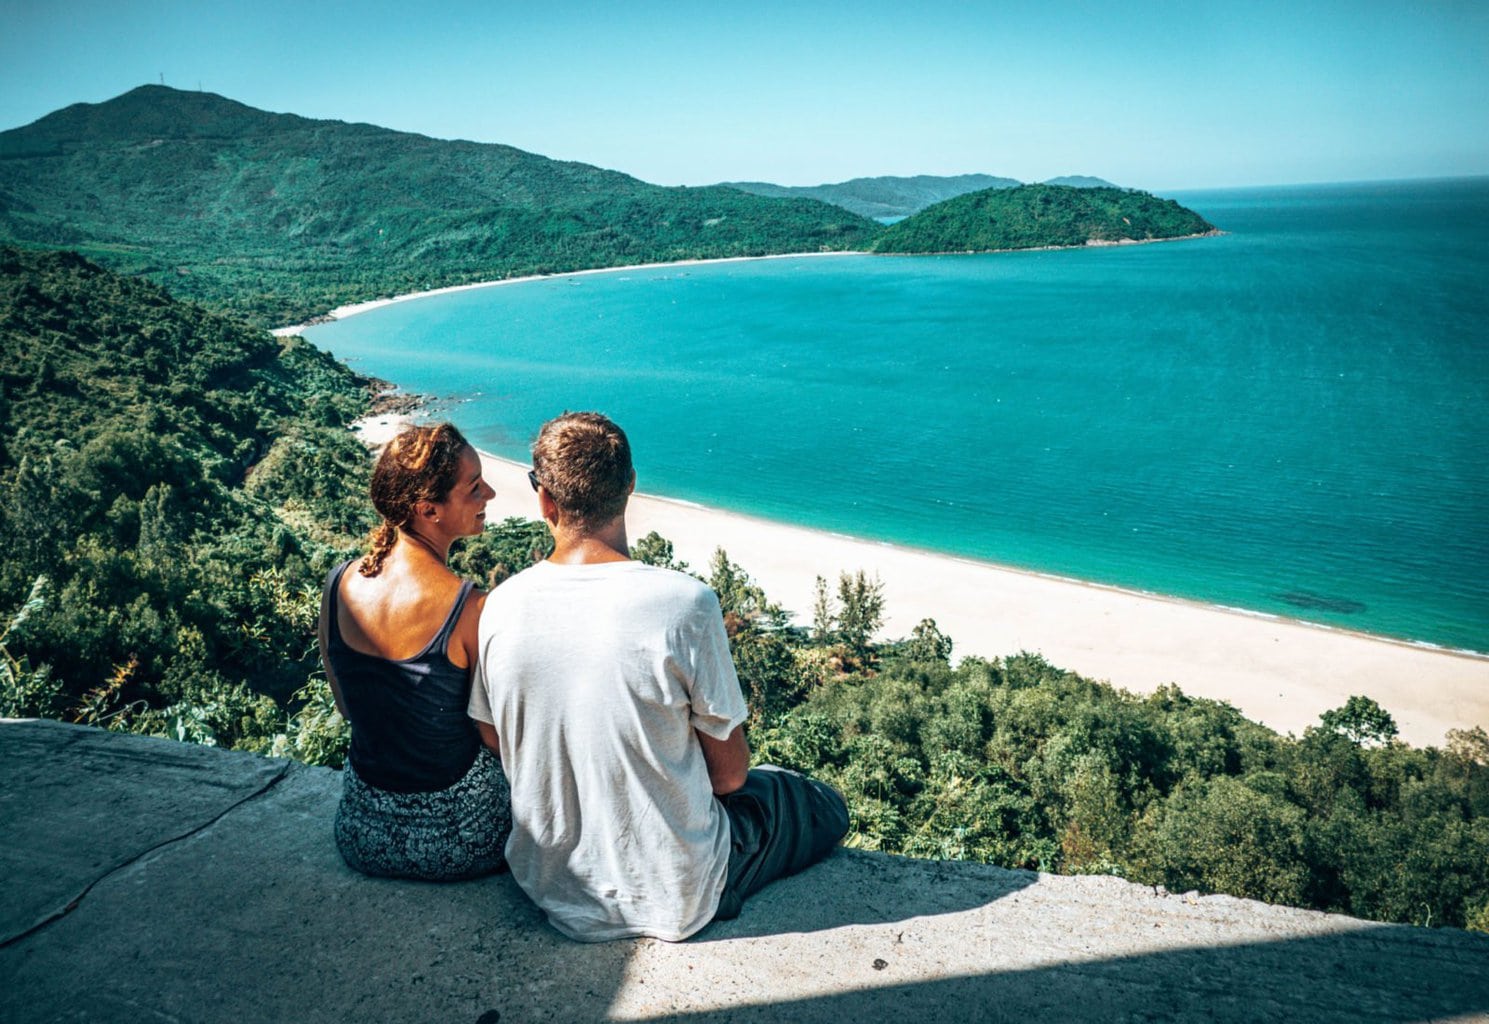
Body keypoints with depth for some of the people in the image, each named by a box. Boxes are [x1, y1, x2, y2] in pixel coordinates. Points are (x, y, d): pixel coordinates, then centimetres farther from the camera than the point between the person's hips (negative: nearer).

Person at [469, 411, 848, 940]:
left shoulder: (499, 606, -13)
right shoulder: (686, 605, -26)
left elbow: (494, 742, 3)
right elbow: (729, 773, -15)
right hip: (674, 897, -5)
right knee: (824, 803, 19)